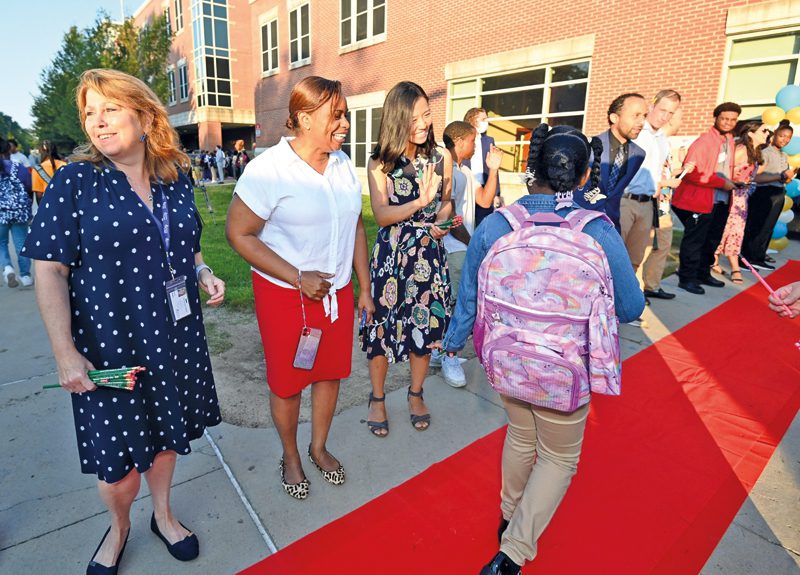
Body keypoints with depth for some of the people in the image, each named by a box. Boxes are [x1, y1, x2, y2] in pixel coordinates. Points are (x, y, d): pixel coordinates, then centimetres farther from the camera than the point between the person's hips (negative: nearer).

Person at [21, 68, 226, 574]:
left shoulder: (176, 178, 3)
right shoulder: (74, 182, -8)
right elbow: (49, 271, -10)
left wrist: (205, 274, -5)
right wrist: (66, 353, -15)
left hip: (175, 335, 4)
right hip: (109, 343, -3)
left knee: (164, 430, 19)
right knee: (118, 447, 12)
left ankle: (163, 515, 45)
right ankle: (119, 527, 43)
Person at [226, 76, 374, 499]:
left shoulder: (343, 164, 1)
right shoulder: (268, 168, -17)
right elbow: (239, 234, -15)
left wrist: (364, 288, 9)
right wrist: (299, 278, -19)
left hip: (337, 290, 5)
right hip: (284, 294, -5)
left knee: (330, 372, 16)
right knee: (287, 381, 11)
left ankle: (319, 448, 41)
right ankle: (290, 457, 38)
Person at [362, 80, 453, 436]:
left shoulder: (441, 158, 1)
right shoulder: (380, 164, -6)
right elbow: (381, 215, -13)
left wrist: (441, 222, -8)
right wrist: (420, 202, -27)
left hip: (430, 255, 2)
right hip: (391, 254, -2)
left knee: (425, 324, 10)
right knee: (382, 325, 5)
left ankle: (416, 394, 33)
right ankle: (377, 398, 28)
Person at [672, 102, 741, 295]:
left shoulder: (729, 140, 13)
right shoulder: (704, 141, -14)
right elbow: (692, 172, -22)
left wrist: (731, 182, 6)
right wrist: (721, 183, -17)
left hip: (721, 200, 9)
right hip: (701, 200, -9)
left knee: (712, 240, 16)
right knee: (694, 241, -1)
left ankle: (703, 273, 29)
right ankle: (686, 278, 10)